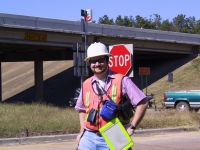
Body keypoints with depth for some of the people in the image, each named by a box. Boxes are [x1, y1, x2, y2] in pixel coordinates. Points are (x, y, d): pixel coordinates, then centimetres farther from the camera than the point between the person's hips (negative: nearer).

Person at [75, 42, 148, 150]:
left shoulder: (121, 81, -3)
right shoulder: (86, 85, 10)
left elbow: (142, 103, -6)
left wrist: (132, 126, -10)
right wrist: (82, 130, 12)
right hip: (89, 137, 4)